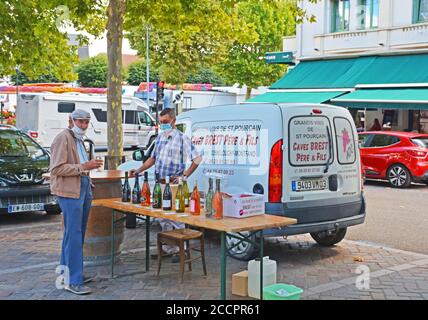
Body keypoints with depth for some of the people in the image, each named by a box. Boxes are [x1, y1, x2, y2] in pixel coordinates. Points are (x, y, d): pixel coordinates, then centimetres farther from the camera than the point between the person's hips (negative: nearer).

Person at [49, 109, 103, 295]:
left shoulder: (79, 139, 19)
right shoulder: (63, 138, -9)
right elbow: (57, 168, -17)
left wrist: (91, 165, 14)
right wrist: (83, 166, -20)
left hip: (82, 189, 9)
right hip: (70, 191, -9)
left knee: (74, 234, 15)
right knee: (74, 235, -9)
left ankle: (67, 272, 26)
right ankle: (73, 281, -5)